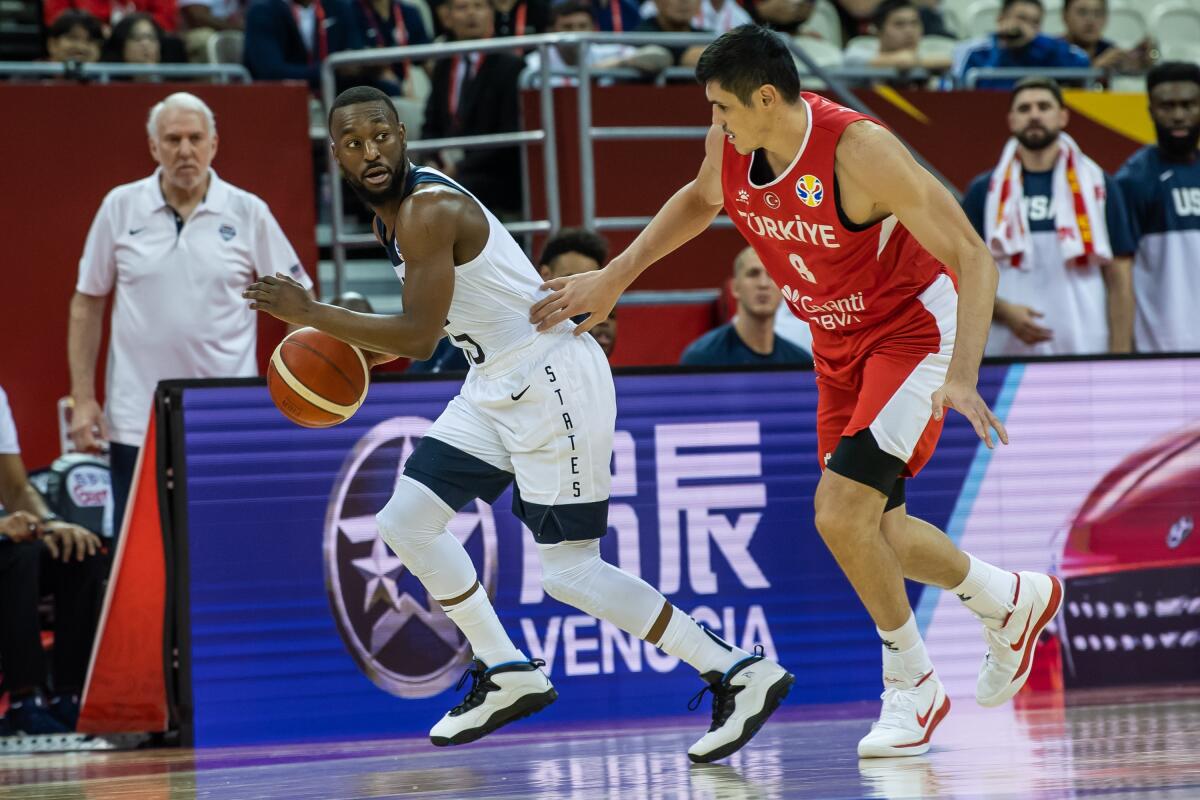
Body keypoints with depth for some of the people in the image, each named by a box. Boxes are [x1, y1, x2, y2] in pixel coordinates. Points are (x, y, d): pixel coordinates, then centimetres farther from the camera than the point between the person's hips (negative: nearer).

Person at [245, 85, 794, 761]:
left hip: (553, 381, -10)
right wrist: (360, 349, 13)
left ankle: (740, 673, -3)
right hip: (497, 385, 10)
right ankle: (508, 674, 20)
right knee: (407, 522, 8)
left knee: (568, 570, -9)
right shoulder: (393, 209, 9)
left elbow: (420, 336, -24)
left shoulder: (427, 212, -21)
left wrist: (312, 315, -19)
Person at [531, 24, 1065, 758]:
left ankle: (911, 685, 1)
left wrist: (962, 376, -39)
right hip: (841, 344, 8)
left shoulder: (859, 150, -31)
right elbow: (700, 201, 16)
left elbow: (973, 258, -29)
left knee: (840, 512, -20)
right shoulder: (730, 143, -11)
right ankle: (1011, 601, 38)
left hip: (913, 332, -8)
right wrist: (614, 278, 12)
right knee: (873, 531, 12)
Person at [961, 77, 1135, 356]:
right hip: (1005, 353, 0)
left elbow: (1120, 281, 6)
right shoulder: (984, 192, 11)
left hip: (1086, 352, 0)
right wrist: (1004, 311, -11)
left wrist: (1120, 356, -3)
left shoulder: (1098, 187, 9)